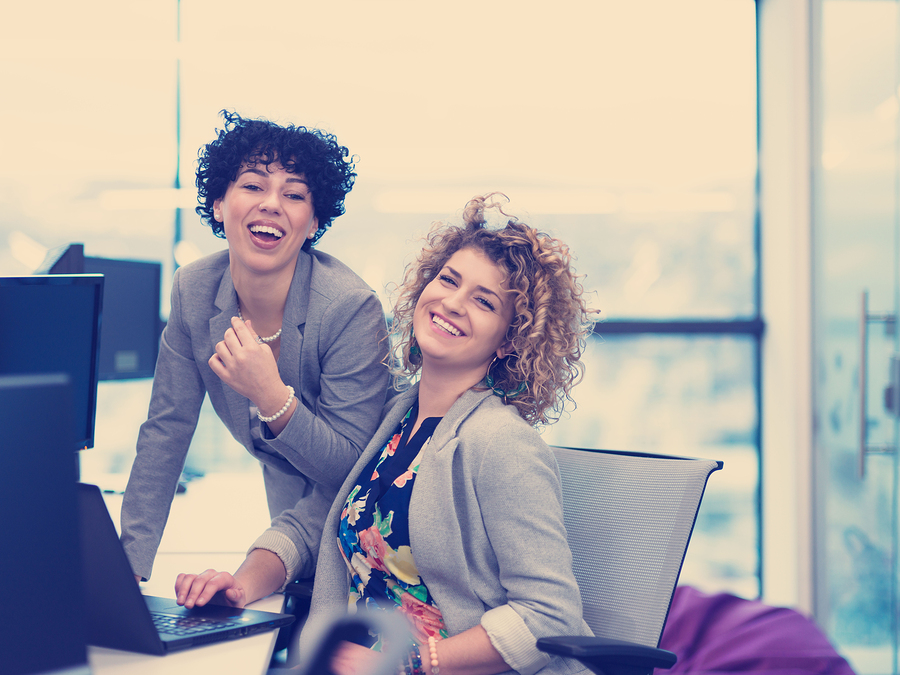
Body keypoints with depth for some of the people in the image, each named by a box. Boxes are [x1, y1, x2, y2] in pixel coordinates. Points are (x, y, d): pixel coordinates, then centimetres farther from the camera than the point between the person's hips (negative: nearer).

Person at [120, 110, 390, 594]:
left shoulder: (352, 309, -28)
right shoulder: (193, 290, -13)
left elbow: (351, 468, -25)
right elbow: (166, 431, -7)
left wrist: (271, 397, -39)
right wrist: (128, 567, -12)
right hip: (285, 498, 4)